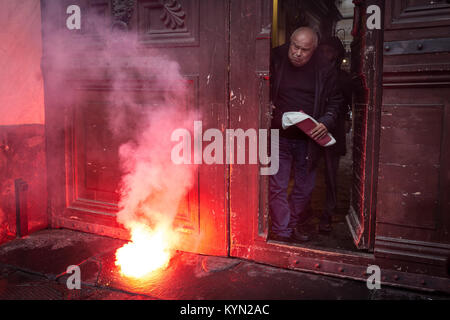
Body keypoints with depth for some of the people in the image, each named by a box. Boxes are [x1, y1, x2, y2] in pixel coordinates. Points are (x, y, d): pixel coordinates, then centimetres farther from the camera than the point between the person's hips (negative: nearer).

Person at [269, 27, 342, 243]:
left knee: (305, 188, 11)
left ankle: (292, 225, 31)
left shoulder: (325, 70, -1)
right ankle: (281, 231, 11)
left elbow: (334, 102, 7)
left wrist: (325, 123, -10)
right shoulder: (275, 60, -4)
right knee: (277, 187, -1)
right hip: (279, 137, -2)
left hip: (308, 139, 2)